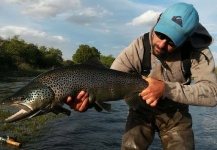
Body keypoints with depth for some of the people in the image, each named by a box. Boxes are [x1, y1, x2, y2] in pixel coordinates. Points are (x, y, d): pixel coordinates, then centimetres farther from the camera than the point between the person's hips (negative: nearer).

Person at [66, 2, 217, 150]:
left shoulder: (198, 51, -22)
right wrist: (87, 98, -48)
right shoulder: (139, 47, -24)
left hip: (175, 113, 1)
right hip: (142, 110, 0)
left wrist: (166, 89, -43)